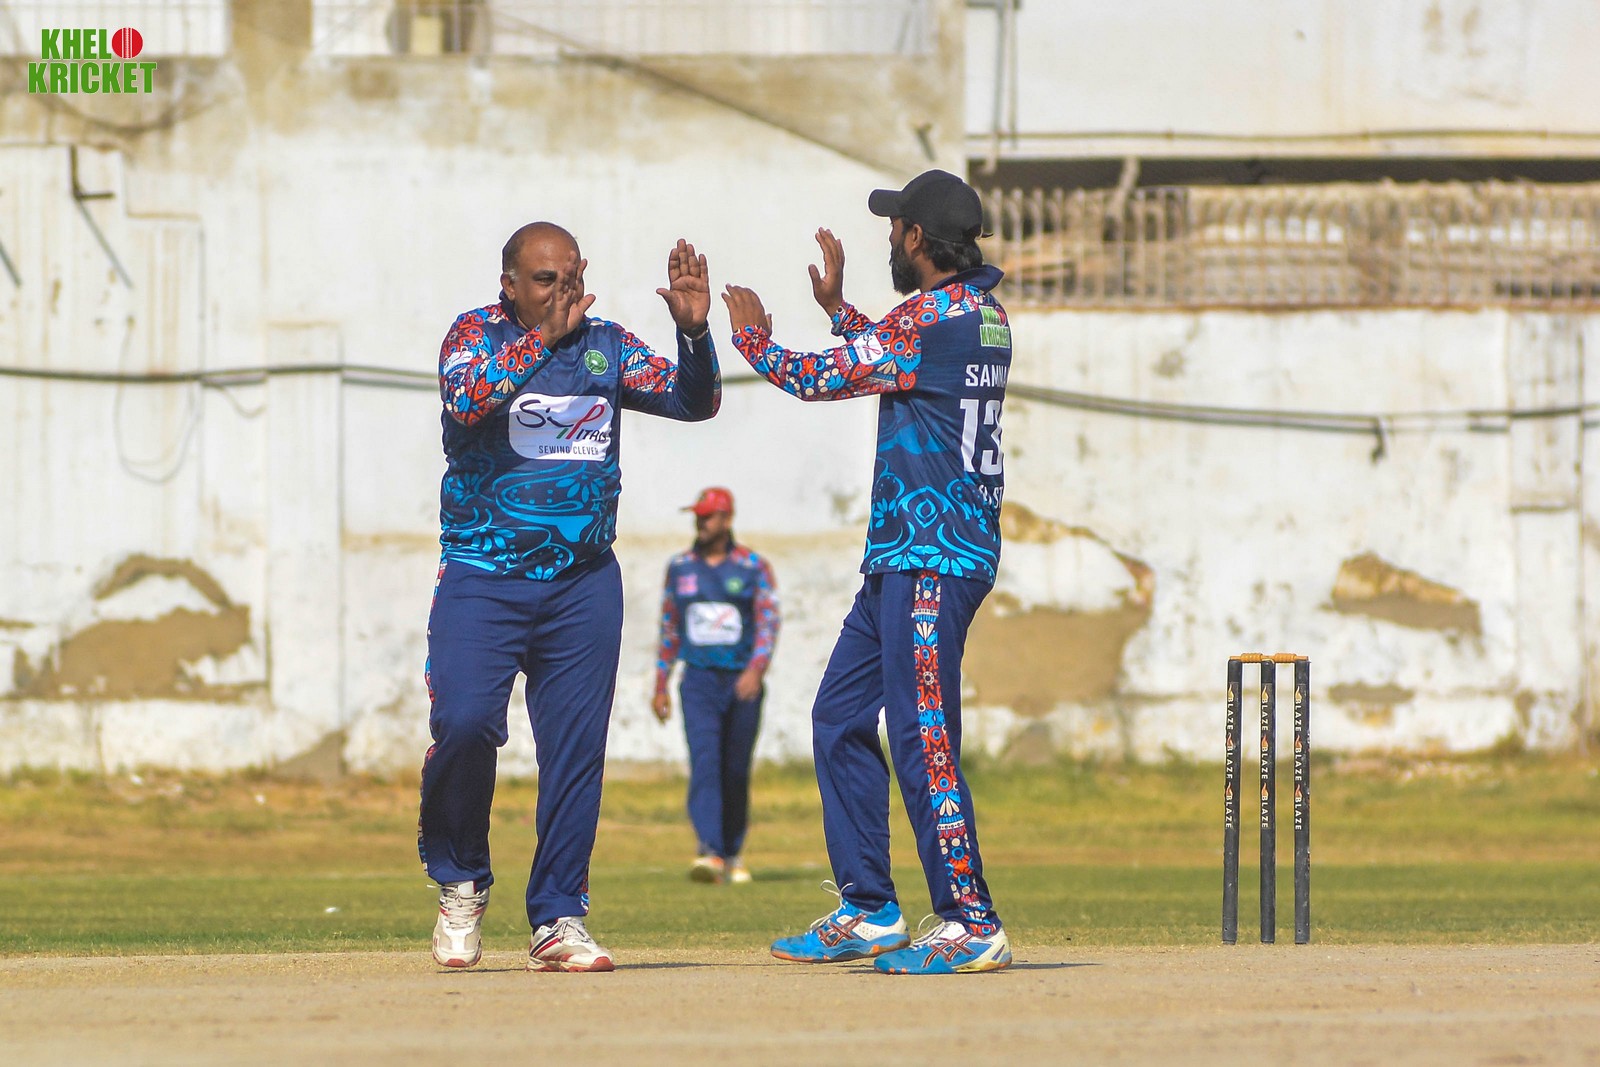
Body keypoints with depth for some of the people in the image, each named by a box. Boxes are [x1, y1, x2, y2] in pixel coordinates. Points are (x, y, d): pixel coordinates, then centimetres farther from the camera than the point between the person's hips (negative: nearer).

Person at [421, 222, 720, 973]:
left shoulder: (606, 346, 10)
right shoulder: (476, 335, 1)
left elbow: (694, 401, 3)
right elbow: (465, 398, -20)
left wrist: (693, 331, -14)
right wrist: (541, 340, -27)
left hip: (583, 582, 3)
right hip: (482, 578, -3)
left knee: (576, 747, 0)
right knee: (464, 722, -19)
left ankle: (558, 918, 7)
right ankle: (460, 882, 4)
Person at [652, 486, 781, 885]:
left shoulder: (754, 567, -1)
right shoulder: (680, 567, 9)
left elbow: (768, 623, -9)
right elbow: (669, 628, 14)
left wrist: (756, 669, -25)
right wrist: (660, 685, 11)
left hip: (743, 683, -1)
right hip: (699, 683, 1)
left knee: (736, 772, 5)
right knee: (704, 762, -16)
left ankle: (733, 854, 21)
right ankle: (710, 853, -28)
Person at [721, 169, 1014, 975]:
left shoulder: (933, 316, -15)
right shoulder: (986, 317, 14)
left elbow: (818, 380, -10)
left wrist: (749, 335, 7)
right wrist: (836, 305, 40)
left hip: (931, 561, -10)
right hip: (904, 556, 10)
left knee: (923, 740, -12)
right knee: (840, 718, 14)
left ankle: (971, 924, -13)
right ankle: (867, 912, 17)